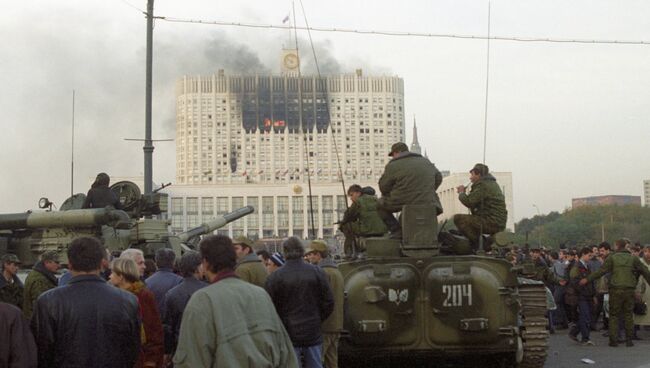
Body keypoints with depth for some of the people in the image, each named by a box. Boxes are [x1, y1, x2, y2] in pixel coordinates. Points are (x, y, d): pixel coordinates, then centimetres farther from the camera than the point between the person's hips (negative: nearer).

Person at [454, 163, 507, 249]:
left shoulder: (482, 185, -11)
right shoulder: (492, 183, 22)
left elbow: (469, 202, -16)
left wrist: (461, 193, 4)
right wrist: (464, 193, 16)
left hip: (491, 223, -11)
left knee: (458, 218, -17)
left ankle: (477, 245, -15)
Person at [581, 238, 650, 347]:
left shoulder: (612, 257, -1)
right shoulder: (633, 258, 6)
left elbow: (601, 271, -7)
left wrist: (587, 279, -1)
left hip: (616, 290, -2)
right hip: (629, 290, 2)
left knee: (614, 315, 6)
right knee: (628, 315, 10)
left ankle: (613, 340, 2)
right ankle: (629, 339, 9)